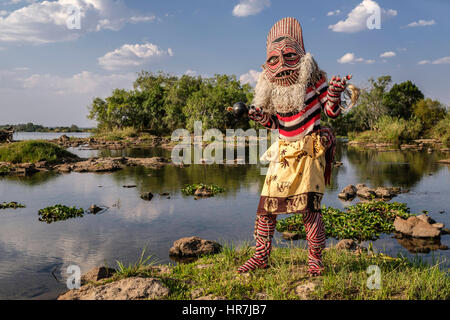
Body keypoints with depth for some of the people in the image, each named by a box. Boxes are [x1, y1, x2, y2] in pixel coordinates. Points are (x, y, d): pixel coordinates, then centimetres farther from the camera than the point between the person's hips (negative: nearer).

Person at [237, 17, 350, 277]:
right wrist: (260, 116, -3)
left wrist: (334, 94, -24)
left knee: (309, 207, -9)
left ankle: (315, 259, 10)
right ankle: (261, 257, 18)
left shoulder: (313, 78, -6)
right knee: (266, 205, 3)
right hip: (283, 152, 5)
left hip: (310, 150, -5)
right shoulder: (272, 86, 7)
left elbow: (332, 111, -4)